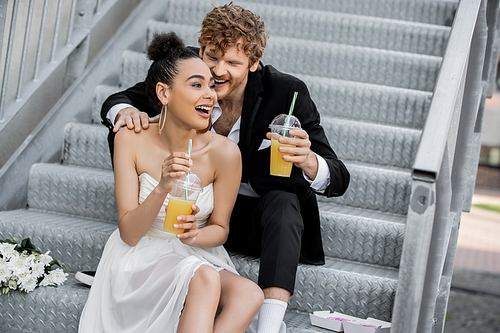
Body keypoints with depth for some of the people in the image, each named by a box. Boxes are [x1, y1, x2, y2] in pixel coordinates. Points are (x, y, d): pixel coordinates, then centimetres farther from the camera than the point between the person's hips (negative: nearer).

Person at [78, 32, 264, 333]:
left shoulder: (224, 152, -13)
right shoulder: (132, 140, -12)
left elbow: (220, 228, 2)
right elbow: (128, 234, -13)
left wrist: (195, 234, -22)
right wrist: (162, 189, -31)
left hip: (198, 257, 2)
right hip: (141, 260, -2)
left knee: (249, 295, -30)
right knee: (204, 278, -34)